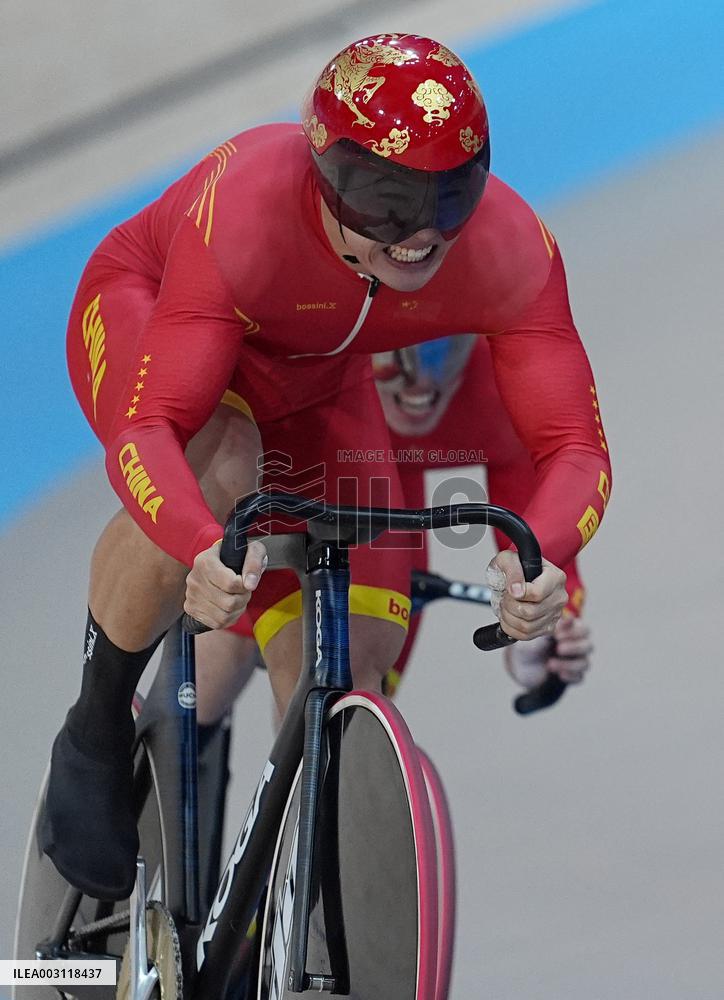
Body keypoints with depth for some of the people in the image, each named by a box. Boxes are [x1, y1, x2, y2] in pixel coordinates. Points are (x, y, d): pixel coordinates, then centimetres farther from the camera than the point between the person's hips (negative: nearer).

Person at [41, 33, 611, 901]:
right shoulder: (242, 213, -42)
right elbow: (146, 431, -46)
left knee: (353, 662, -12)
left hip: (311, 380, 4)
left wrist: (542, 556, -53)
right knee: (216, 469, -38)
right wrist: (204, 553, -66)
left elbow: (574, 446, -31)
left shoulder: (511, 250, -33)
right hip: (145, 310, -4)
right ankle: (95, 737, -15)